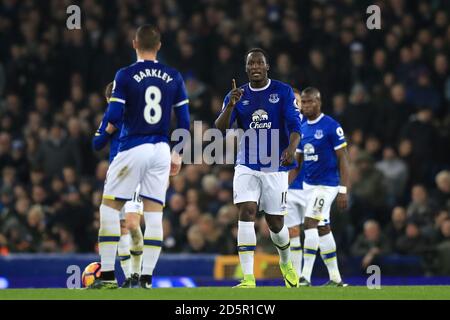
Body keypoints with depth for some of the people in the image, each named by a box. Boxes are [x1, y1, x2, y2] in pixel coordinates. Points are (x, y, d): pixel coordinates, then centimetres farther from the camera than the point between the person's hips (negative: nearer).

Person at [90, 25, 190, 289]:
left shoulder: (125, 76, -6)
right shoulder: (174, 77, 6)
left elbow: (113, 117, -10)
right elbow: (184, 121, 6)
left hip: (132, 148, -4)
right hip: (161, 149, 4)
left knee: (110, 208, 6)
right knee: (154, 214, 5)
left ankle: (108, 275, 1)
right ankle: (146, 278, 1)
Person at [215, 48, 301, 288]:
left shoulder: (283, 92, -1)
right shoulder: (238, 96, 4)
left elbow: (295, 125, -10)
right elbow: (220, 128, -6)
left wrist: (291, 148, -30)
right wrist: (230, 105, -25)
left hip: (275, 167, -1)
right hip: (247, 167, 1)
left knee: (275, 223, 7)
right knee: (246, 212, -19)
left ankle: (286, 263, 39)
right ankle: (248, 279, -23)